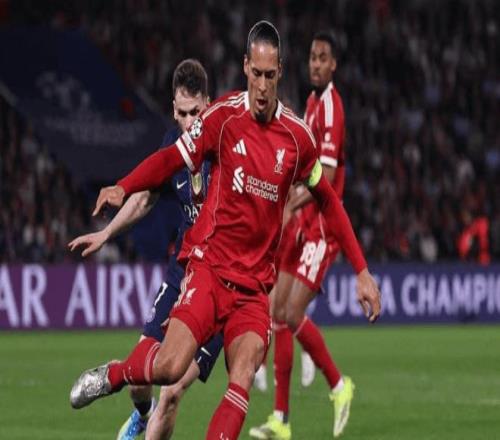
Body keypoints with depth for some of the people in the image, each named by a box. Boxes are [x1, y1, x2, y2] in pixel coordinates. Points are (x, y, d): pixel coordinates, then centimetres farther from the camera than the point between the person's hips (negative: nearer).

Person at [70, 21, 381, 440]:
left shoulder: (298, 136, 3)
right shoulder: (223, 117, -3)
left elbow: (329, 202, 14)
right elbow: (171, 159, 1)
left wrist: (362, 271, 12)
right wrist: (122, 188, -17)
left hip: (256, 280, 2)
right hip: (209, 262, -2)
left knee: (243, 379, -19)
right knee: (170, 368, -18)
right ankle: (113, 375, 13)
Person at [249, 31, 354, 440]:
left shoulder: (331, 108, -14)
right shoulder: (312, 103, 14)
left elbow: (327, 178, -22)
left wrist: (292, 204, -30)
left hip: (320, 225, -9)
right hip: (301, 224, 9)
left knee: (293, 315, -15)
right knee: (278, 314, 3)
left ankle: (339, 385, 5)